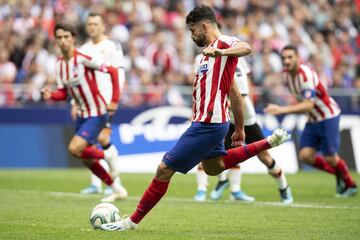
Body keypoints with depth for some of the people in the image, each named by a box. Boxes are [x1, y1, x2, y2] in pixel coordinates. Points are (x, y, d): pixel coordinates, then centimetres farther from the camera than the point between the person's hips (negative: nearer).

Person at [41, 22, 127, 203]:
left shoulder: (83, 59, -19)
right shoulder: (59, 64, 3)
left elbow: (113, 71, -18)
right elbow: (63, 93, 7)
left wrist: (114, 101, -20)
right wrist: (50, 95, -15)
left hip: (97, 113, -8)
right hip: (82, 114, 8)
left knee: (75, 149, -22)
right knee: (87, 161, 12)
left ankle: (107, 156, 5)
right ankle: (117, 190, 28)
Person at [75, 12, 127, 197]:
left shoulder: (112, 47, -2)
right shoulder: (83, 50, 16)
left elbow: (119, 75, -7)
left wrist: (113, 101, -15)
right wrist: (75, 103, 12)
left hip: (105, 100, -6)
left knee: (103, 139, -15)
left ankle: (115, 180, -1)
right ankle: (95, 183, 6)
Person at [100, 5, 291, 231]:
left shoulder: (224, 42, -12)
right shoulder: (211, 52, 17)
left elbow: (246, 48, -37)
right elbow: (234, 94, 21)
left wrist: (221, 52, -54)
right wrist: (240, 129, 24)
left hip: (207, 125, -11)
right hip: (210, 122, 11)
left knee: (165, 169, -6)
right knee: (213, 167, 32)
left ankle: (132, 221, 2)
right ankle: (269, 142, 27)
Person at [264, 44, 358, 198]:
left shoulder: (306, 74, -25)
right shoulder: (286, 74, 0)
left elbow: (309, 104, -35)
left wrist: (283, 110, -43)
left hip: (328, 116, -7)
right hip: (313, 120, 7)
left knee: (330, 158, -5)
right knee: (305, 156, -6)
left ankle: (350, 185, 22)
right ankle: (338, 174, 17)